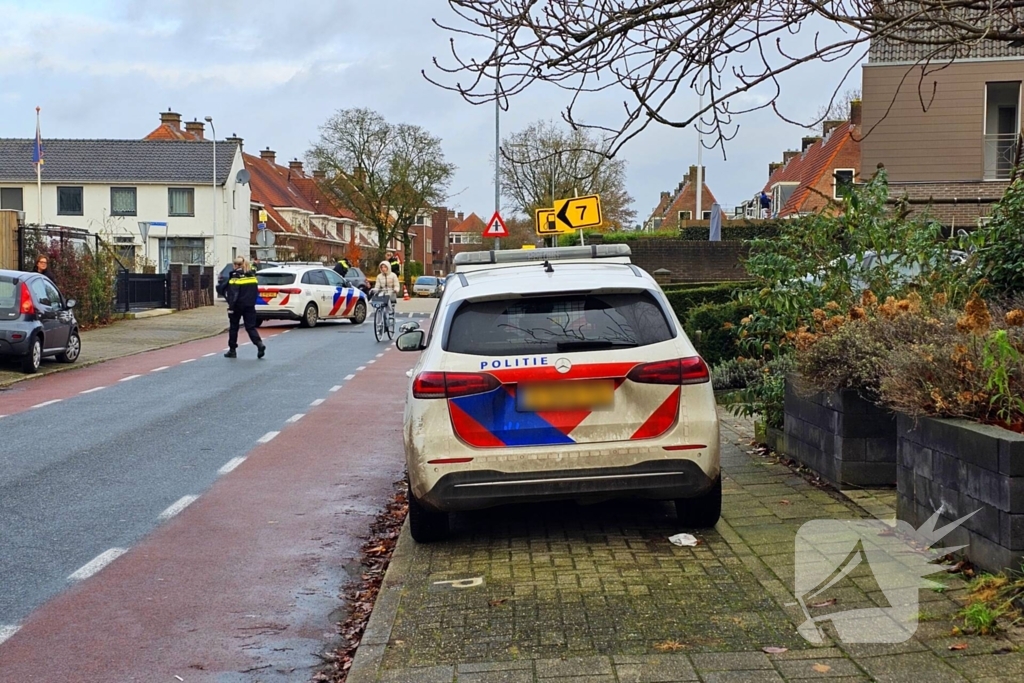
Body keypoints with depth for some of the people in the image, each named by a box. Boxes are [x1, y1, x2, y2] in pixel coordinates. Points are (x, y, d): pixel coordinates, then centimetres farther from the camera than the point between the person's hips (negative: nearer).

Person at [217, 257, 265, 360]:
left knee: (233, 327, 9)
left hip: (238, 305, -5)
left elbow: (233, 293, -18)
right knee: (250, 327, 5)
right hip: (250, 305, 5)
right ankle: (259, 344, -18)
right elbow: (256, 292, 12)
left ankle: (232, 350, 14)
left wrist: (231, 307, -16)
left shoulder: (235, 277, -12)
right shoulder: (252, 275, 8)